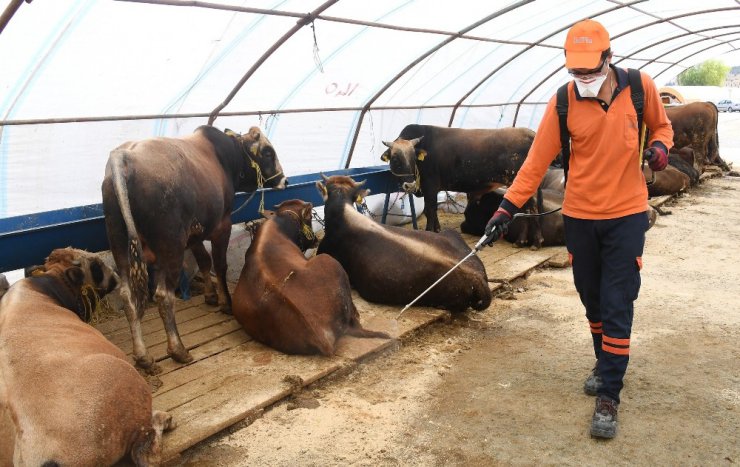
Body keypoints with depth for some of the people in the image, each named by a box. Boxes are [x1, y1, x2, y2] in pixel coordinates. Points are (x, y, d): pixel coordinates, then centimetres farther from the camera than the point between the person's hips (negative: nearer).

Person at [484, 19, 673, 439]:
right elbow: (537, 160, -6)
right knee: (592, 301, 14)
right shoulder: (564, 102, -6)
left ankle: (608, 396, 5)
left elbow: (662, 126, 11)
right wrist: (508, 208, -12)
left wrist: (660, 146, -12)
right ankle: (606, 363, 38)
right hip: (580, 216, 2)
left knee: (617, 306, -3)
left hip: (627, 215, -1)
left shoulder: (640, 86, -6)